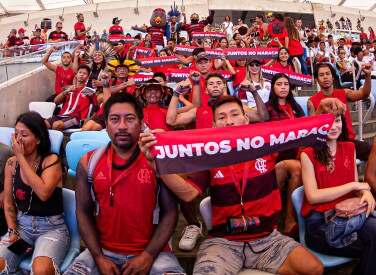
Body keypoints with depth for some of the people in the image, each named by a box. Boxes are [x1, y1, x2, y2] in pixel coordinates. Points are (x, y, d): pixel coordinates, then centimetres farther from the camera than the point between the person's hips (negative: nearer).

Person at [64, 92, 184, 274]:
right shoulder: (88, 163, 2)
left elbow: (170, 212, -6)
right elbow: (84, 213, 3)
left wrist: (148, 257, -13)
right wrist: (99, 258, -6)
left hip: (152, 251, -2)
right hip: (103, 251, 2)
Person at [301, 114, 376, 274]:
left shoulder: (349, 148, 13)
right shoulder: (308, 155, -3)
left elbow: (356, 186, 15)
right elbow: (313, 196, -9)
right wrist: (353, 185, -9)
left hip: (350, 212, 5)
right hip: (320, 220, -4)